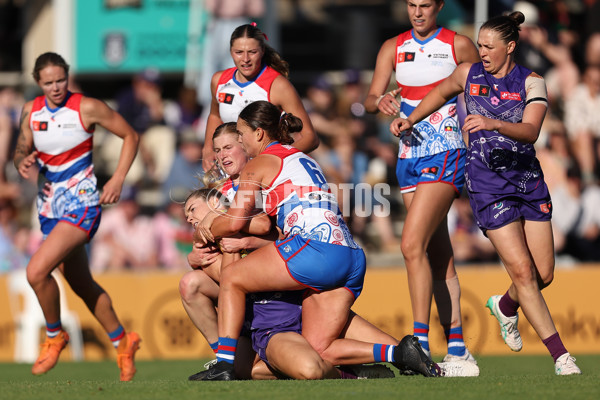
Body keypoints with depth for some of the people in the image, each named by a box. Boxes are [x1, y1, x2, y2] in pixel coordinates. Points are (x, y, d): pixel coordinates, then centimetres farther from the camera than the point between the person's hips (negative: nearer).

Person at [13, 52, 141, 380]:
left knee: (37, 271, -22)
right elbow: (21, 151, 13)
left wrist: (117, 180, -11)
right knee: (81, 285, 16)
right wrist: (23, 162, -12)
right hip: (50, 205, 6)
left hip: (81, 203, -6)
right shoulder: (30, 112, 3)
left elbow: (130, 136, -2)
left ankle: (54, 335, 1)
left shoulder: (87, 108, -11)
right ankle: (122, 342, 34)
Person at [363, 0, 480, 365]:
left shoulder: (460, 46, -1)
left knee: (413, 245, -19)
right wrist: (380, 102, -22)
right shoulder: (394, 48, 9)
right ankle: (457, 346, 12)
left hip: (446, 157, -5)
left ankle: (420, 342, -19)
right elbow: (370, 98, 2)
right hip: (409, 157, 5)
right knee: (439, 256, 8)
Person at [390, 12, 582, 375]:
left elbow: (530, 131, -21)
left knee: (543, 274, 3)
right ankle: (561, 357, -9)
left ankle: (505, 306, 38)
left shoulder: (531, 82, -4)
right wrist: (410, 120, 22)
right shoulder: (469, 75, 2)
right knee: (522, 271, -13)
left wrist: (492, 124, -37)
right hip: (487, 183, -1)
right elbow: (442, 92, 26)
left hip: (528, 178, 1)